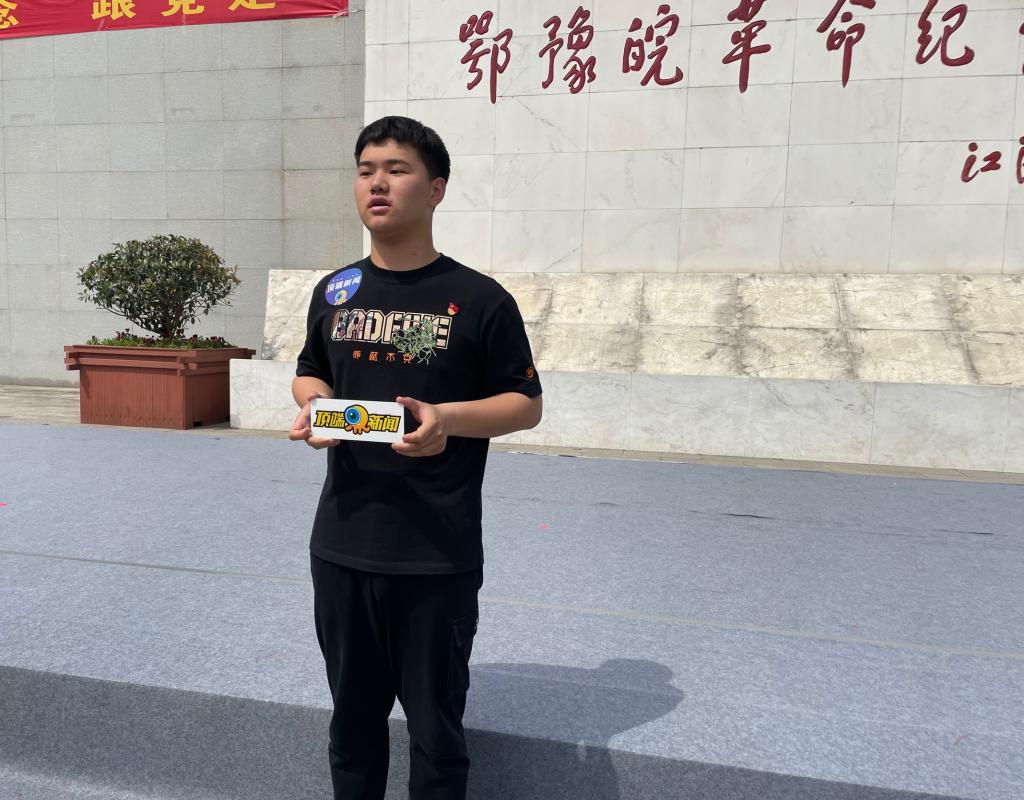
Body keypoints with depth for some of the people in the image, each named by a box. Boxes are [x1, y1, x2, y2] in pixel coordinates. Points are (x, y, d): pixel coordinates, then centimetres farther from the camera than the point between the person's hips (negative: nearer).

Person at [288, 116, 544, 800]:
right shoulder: (334, 292, 7)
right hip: (341, 546, 4)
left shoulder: (480, 300, -7)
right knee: (353, 717, 21)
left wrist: (449, 418, -20)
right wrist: (312, 407, -3)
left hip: (439, 557, -4)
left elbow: (526, 404, -2)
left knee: (435, 729, 12)